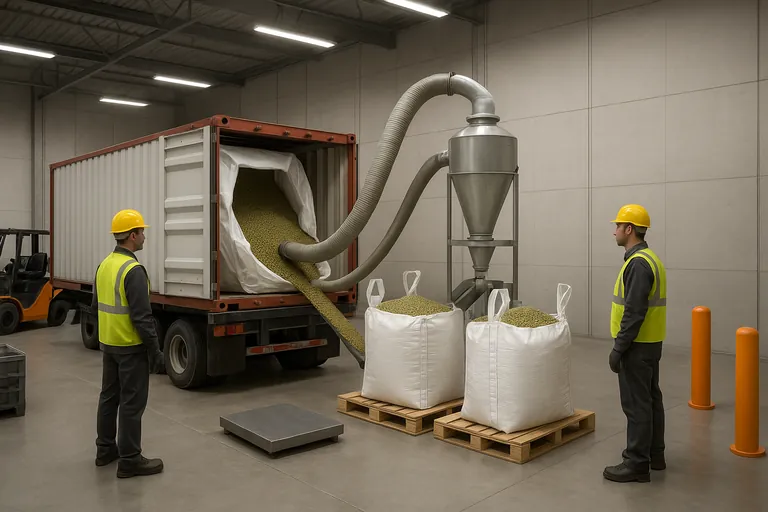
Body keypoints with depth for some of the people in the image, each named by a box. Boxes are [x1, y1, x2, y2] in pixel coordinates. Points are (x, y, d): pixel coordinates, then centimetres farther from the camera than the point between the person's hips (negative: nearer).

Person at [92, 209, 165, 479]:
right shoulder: (133, 270, -23)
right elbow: (142, 317, -25)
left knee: (109, 396, 18)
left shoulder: (104, 265, 7)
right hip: (131, 347, -9)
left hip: (108, 344, 10)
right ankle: (130, 460, 6)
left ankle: (105, 449, 29)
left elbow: (96, 305, 17)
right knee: (132, 403, -1)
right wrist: (156, 352, -19)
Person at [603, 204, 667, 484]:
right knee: (650, 399, 16)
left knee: (636, 404, -3)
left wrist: (618, 348, -21)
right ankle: (654, 455, 27)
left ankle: (637, 464, 5)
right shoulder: (649, 258, 12)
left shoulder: (638, 263, -21)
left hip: (637, 346, -11)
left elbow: (634, 313, -25)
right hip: (649, 343, 11)